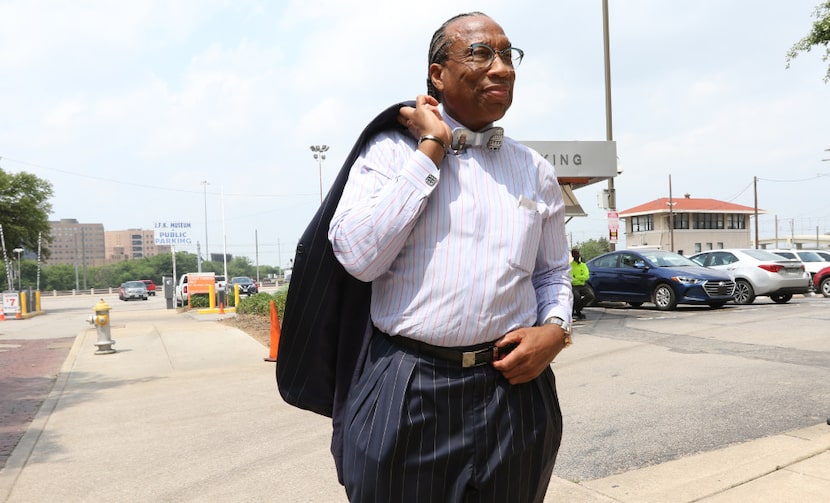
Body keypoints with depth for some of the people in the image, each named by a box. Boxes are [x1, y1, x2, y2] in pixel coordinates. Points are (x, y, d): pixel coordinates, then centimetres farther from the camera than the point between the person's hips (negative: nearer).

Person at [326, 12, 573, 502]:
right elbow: (359, 255, -16)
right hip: (405, 392, -3)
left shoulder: (536, 171, 9)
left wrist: (555, 329, -5)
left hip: (514, 387, 4)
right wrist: (432, 148, -11)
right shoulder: (391, 150, -1)